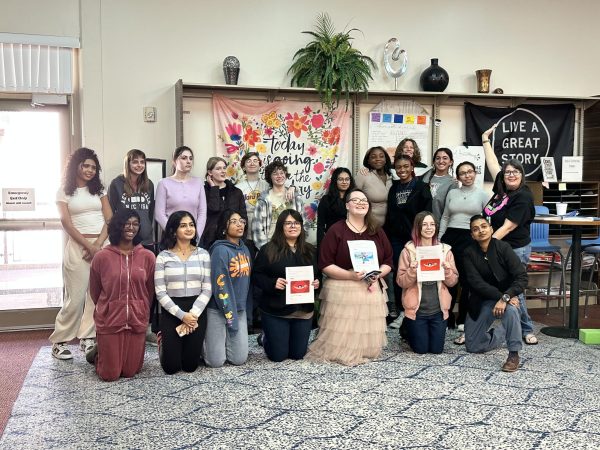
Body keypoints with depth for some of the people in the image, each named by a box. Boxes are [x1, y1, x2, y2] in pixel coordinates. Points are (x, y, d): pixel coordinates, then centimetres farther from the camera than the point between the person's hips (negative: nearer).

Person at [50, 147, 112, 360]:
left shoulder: (99, 189, 13)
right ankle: (59, 341, 5)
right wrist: (89, 246, -11)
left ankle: (87, 338, 9)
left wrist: (99, 244, -8)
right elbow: (66, 223, -3)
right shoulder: (64, 191, 5)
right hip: (77, 246, -3)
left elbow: (109, 219, 6)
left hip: (102, 245, 3)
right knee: (76, 296, -6)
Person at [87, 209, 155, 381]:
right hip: (109, 322, -2)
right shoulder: (101, 257, -7)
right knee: (109, 375, 2)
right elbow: (94, 292, 6)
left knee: (130, 372, 8)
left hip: (137, 322, 2)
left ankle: (108, 353, 40)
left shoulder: (148, 257, -3)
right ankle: (97, 353, 34)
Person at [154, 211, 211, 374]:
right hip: (171, 312, -1)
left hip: (197, 312, 1)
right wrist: (182, 315, -15)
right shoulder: (163, 256, -2)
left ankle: (193, 347, 39)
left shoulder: (203, 254, 3)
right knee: (171, 367, 2)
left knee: (190, 365, 5)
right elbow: (160, 292, -7)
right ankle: (165, 344, 35)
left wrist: (193, 314, -13)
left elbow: (207, 289, -1)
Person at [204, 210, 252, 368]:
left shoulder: (245, 249, 8)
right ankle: (202, 342, 28)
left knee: (239, 359, 4)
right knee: (216, 362, -1)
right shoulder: (220, 250, -16)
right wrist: (230, 316, -17)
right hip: (218, 310, -6)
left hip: (240, 309, 6)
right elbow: (220, 286, -18)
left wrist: (247, 312, 12)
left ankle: (223, 342, 33)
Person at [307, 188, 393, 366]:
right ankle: (337, 352, 24)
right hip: (342, 290, -4)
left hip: (371, 290, 4)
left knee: (368, 340, 5)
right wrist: (350, 275, -20)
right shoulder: (336, 230, -3)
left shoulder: (377, 232, 12)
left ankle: (366, 353, 32)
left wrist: (378, 274, -8)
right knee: (339, 338, -4)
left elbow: (388, 261, 14)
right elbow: (325, 264, -9)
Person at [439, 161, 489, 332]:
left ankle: (462, 320, 13)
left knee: (467, 280, 1)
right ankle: (447, 318, 15)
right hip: (450, 236, 3)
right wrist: (439, 238, 11)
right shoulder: (452, 193, 11)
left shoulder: (482, 194, 2)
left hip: (471, 239, -3)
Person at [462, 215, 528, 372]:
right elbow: (477, 283, -18)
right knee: (472, 346, 5)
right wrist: (499, 296, -30)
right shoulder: (469, 253, -9)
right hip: (482, 302, 3)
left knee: (511, 309, -40)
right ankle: (503, 332, 32)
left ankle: (514, 354, -22)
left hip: (507, 295, -3)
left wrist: (505, 298, -35)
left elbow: (522, 277, -23)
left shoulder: (503, 247, -16)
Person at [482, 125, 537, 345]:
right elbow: (493, 164, 15)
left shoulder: (522, 197, -15)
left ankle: (527, 330, 14)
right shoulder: (501, 188, 5)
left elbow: (508, 226, -18)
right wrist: (485, 140, 19)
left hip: (515, 249, -7)